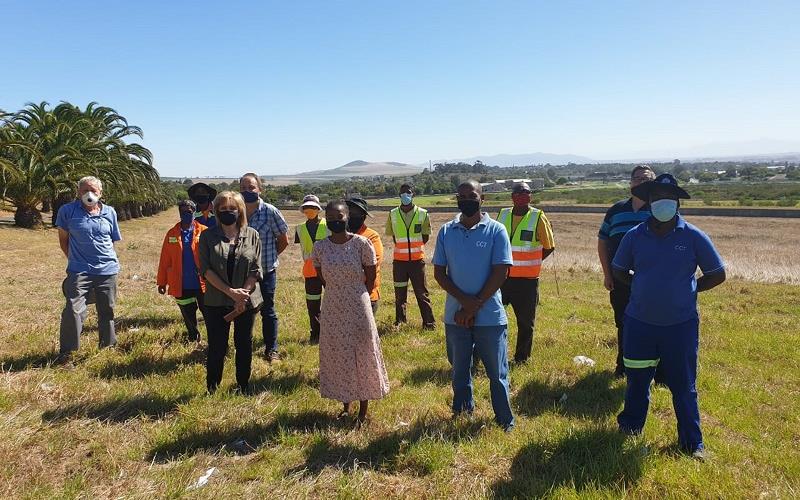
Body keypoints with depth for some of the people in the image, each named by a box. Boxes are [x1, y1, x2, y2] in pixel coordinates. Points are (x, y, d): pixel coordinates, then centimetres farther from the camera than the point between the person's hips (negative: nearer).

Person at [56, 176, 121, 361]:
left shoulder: (110, 212, 5)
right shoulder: (67, 211, -2)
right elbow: (63, 239, 8)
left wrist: (107, 259, 9)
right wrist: (74, 259, 6)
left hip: (108, 270, 3)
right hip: (79, 271, -3)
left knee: (107, 311, 13)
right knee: (74, 309, -14)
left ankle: (108, 346, 31)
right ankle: (66, 352, 1)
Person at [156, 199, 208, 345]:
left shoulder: (204, 232, -5)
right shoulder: (172, 233, 3)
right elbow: (164, 260, 4)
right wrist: (161, 282, 4)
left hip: (202, 283, -3)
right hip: (182, 286, 3)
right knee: (188, 317, 17)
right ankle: (194, 342, 35)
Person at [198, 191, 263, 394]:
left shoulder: (252, 235, 1)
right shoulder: (208, 236, -1)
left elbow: (256, 270, -2)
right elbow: (205, 270, -7)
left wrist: (241, 297, -12)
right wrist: (231, 292, -17)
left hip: (247, 301, 1)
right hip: (216, 302, -1)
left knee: (244, 345, 11)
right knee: (216, 347, 4)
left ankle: (244, 387, 28)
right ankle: (212, 389, 22)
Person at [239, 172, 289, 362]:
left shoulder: (270, 212, -11)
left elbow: (284, 241, -2)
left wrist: (268, 256, 1)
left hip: (266, 271, -3)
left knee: (267, 311, 8)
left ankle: (271, 349, 21)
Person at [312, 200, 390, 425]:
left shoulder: (361, 243, -10)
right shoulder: (320, 247, -3)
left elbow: (371, 278, -1)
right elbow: (322, 278, 10)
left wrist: (356, 297, 9)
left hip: (358, 309, -3)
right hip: (332, 311, 3)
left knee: (362, 356, 7)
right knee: (337, 358, 12)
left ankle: (363, 410, 22)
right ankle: (346, 406, 31)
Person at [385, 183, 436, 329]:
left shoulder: (422, 214, -4)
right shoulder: (393, 214, -1)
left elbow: (425, 236, 5)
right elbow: (393, 236, 9)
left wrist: (415, 248, 0)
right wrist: (403, 248, 5)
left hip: (417, 259, -1)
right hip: (399, 260, 1)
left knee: (422, 292, 5)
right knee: (399, 293, 10)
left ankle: (429, 322, 13)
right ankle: (399, 321, 22)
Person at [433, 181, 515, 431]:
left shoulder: (496, 231, -6)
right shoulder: (446, 232, 2)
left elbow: (500, 273, -10)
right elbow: (439, 272, 1)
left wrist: (474, 306, -12)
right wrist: (464, 300, -13)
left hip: (490, 316, -3)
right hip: (456, 314, 3)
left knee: (497, 372, 7)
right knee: (459, 369, 18)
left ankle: (505, 420, 23)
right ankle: (462, 413, 36)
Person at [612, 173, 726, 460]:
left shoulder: (694, 237, -7)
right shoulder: (635, 236, -3)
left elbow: (717, 275, 3)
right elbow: (619, 271, 11)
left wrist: (686, 290, -4)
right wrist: (643, 287, 0)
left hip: (681, 324, -1)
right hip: (639, 322, 2)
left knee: (683, 385, 9)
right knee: (636, 380, 16)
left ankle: (693, 443, 25)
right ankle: (630, 427, 38)